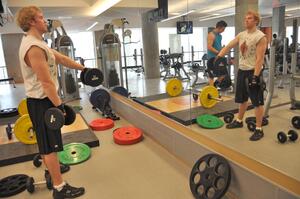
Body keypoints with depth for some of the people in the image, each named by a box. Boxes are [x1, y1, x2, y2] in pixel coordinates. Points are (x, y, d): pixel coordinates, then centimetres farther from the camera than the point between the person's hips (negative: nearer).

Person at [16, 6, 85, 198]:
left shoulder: (36, 43, 12)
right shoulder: (34, 47, -22)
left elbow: (60, 58, 17)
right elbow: (46, 82, -25)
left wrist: (82, 68, 21)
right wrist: (59, 105, -22)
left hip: (41, 100, 11)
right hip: (42, 102, -11)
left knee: (46, 142, 24)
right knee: (50, 145, -4)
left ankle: (51, 169, 45)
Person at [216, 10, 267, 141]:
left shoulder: (260, 37, -12)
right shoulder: (241, 35, 10)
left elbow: (260, 58, -18)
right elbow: (229, 46, 5)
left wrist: (255, 77, -23)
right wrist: (219, 56, -11)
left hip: (253, 71, -7)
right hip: (241, 70, 7)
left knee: (257, 101, -2)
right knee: (242, 99, 19)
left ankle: (259, 130, 6)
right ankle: (239, 121, 34)